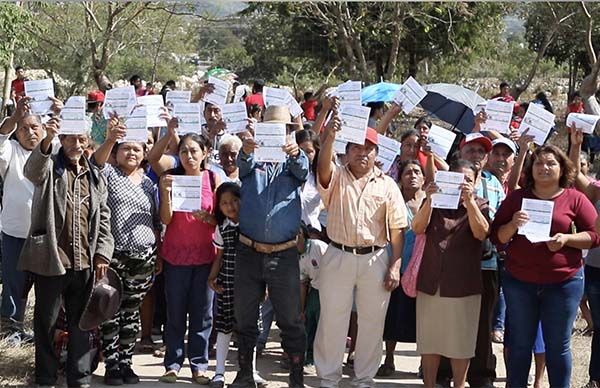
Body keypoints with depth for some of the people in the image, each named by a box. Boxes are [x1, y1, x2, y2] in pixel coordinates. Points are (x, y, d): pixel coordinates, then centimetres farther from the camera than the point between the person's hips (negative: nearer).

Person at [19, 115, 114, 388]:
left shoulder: (95, 176, 12)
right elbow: (32, 171, -26)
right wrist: (47, 140, -43)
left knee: (81, 324, 10)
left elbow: (103, 219, 14)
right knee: (46, 322, 6)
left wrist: (102, 253, 3)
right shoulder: (49, 166, -1)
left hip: (84, 262, 3)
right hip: (50, 259, -3)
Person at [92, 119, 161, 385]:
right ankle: (111, 366, 8)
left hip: (143, 258, 4)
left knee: (132, 313, 9)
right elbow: (97, 160, -22)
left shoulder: (148, 183, 13)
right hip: (113, 255, -4)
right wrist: (110, 139, -42)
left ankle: (125, 363, 18)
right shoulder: (108, 174, 1)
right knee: (111, 313, 0)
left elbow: (157, 221, 16)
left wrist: (158, 255, 9)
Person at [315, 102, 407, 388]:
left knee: (372, 322, 8)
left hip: (376, 259, 1)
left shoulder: (387, 185, 5)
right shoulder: (336, 177, 3)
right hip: (338, 256, -1)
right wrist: (329, 137, -40)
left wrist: (395, 266, -5)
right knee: (331, 321, 5)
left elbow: (396, 228, 2)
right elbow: (323, 165, -22)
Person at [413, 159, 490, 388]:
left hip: (463, 285, -2)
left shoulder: (480, 205, 5)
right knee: (429, 340, 7)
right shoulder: (435, 202, 9)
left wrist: (469, 201, -23)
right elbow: (417, 228, -7)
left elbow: (481, 233, -14)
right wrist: (429, 200, -20)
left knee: (460, 343, 4)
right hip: (430, 282, 2)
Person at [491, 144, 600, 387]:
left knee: (558, 346, 6)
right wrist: (512, 225, -15)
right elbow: (497, 237, 5)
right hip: (519, 281, 2)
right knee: (519, 344, 8)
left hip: (563, 282, -1)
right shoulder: (516, 197, 5)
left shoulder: (575, 199, 0)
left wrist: (567, 239, -16)